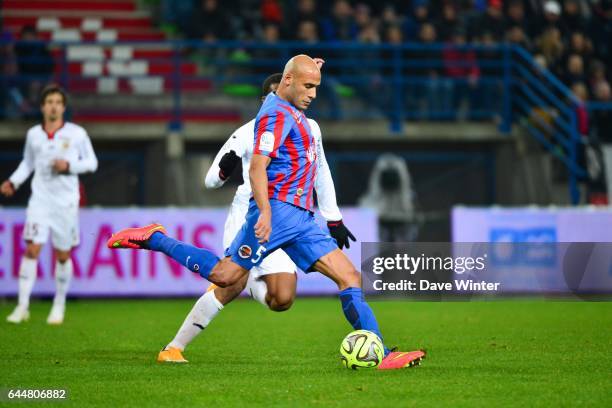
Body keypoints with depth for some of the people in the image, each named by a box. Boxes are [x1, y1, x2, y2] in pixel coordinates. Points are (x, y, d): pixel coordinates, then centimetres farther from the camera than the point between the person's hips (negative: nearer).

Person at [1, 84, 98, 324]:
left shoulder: (77, 134, -3)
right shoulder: (33, 135, 4)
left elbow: (92, 162, 3)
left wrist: (69, 165, -14)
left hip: (66, 203, -1)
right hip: (40, 200, 1)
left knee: (62, 255, 6)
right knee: (32, 250, -11)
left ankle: (59, 306, 23)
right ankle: (22, 307, -9)